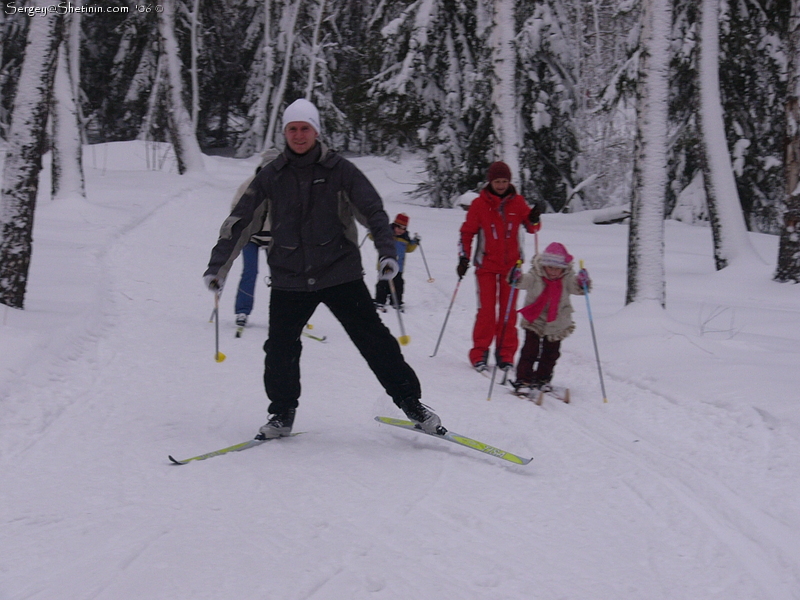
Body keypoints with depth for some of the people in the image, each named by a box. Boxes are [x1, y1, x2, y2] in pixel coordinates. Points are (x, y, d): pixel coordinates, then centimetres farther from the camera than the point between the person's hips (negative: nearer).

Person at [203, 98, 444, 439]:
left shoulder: (339, 170, -1)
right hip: (289, 279, 2)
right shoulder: (271, 177, 4)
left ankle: (411, 403, 8)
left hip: (340, 274, -2)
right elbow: (240, 222, 7)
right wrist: (218, 265, 1)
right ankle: (282, 415, 21)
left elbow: (373, 212, -4)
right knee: (280, 350, 1)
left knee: (374, 340, -3)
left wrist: (387, 251, -19)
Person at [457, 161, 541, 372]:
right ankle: (479, 353, 3)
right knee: (486, 310, -4)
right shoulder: (479, 204, -3)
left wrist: (534, 220, -15)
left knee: (508, 311, 3)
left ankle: (505, 355, 9)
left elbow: (531, 228, 7)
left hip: (511, 265, 2)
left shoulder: (517, 202, 3)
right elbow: (467, 232, 2)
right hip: (486, 265, -2)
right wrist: (464, 258, -4)